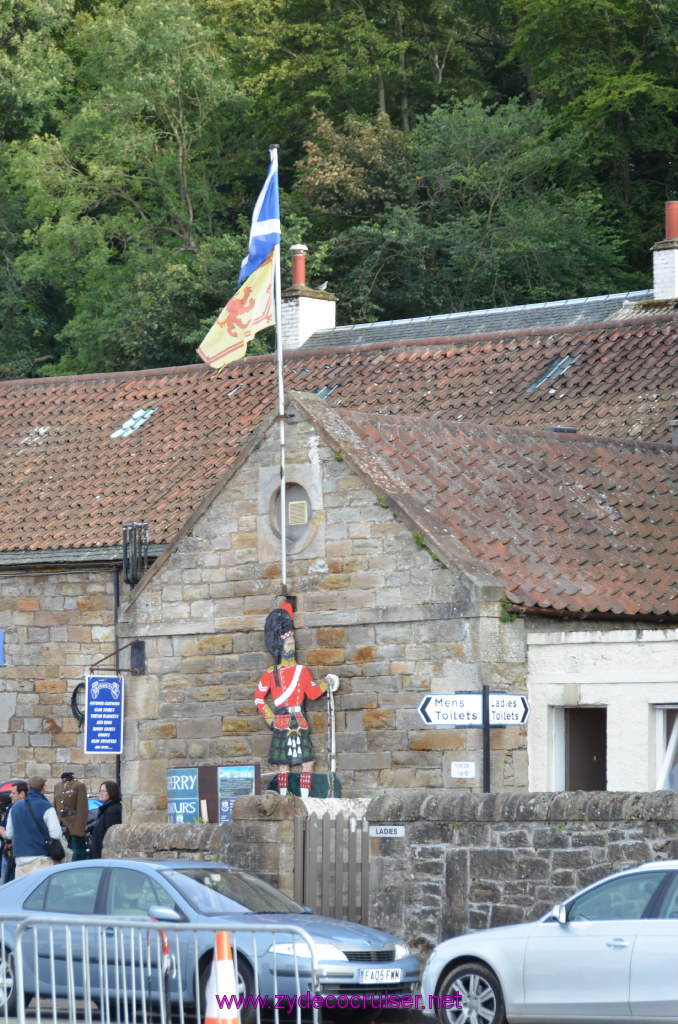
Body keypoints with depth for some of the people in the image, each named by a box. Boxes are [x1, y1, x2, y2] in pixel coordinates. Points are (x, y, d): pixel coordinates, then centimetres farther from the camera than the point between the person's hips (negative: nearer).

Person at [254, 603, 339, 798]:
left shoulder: (302, 671, 11)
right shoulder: (270, 674, 0)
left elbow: (312, 693, 16)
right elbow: (259, 699, 4)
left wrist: (326, 684, 4)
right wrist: (270, 719, -3)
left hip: (300, 724, 4)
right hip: (282, 724, -4)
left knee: (308, 762, -2)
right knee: (284, 765, -3)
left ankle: (304, 798, 1)